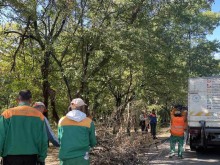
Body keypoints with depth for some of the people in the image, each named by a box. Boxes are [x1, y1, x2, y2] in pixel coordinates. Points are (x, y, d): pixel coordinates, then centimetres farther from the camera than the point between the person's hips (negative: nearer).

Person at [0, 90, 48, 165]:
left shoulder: (8, 113, -6)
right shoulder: (39, 115, -1)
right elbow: (43, 140, 1)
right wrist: (42, 158, 10)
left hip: (11, 157, -1)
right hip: (31, 157, 2)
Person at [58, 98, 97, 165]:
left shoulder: (62, 120, 2)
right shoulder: (88, 122, -3)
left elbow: (60, 140, 11)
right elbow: (93, 143, 5)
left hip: (65, 159, 2)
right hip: (81, 159, -2)